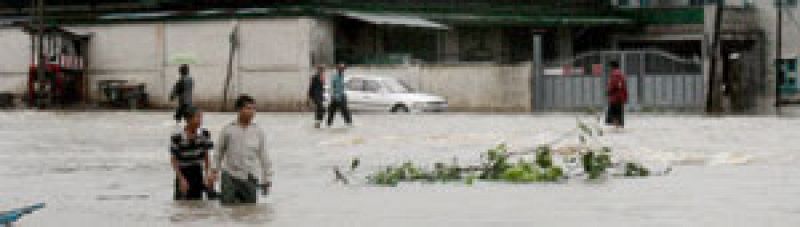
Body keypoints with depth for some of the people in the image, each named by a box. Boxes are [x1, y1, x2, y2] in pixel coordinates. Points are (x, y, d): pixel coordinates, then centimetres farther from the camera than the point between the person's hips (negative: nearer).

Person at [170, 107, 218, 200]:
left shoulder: (204, 134, -4)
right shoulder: (177, 136, -16)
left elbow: (206, 156, 5)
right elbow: (174, 160, -10)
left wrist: (207, 175, -1)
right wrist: (181, 179, -14)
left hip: (198, 175, 3)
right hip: (183, 174, -3)